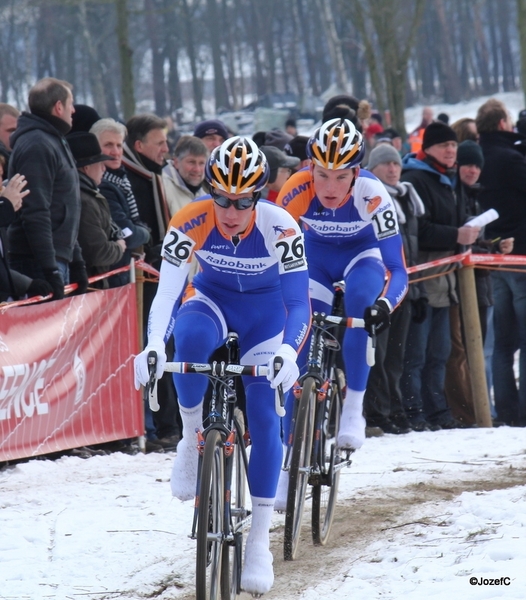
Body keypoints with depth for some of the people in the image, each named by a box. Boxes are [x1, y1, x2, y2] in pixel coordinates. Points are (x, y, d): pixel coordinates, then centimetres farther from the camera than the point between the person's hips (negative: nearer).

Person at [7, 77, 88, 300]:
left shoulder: (55, 141, 21)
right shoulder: (36, 146, -13)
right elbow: (35, 215, -21)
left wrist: (76, 262, 23)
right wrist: (50, 271, -25)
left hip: (59, 260, 10)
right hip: (39, 265, -10)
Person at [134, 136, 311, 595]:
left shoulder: (281, 228, -29)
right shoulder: (191, 223, -28)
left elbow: (298, 302, -28)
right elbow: (168, 290, -32)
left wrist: (289, 351, -47)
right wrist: (155, 345, -49)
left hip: (265, 311, 0)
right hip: (212, 298, 0)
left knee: (264, 412, -10)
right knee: (191, 336, -37)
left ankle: (260, 540, -3)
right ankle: (192, 437, -15)